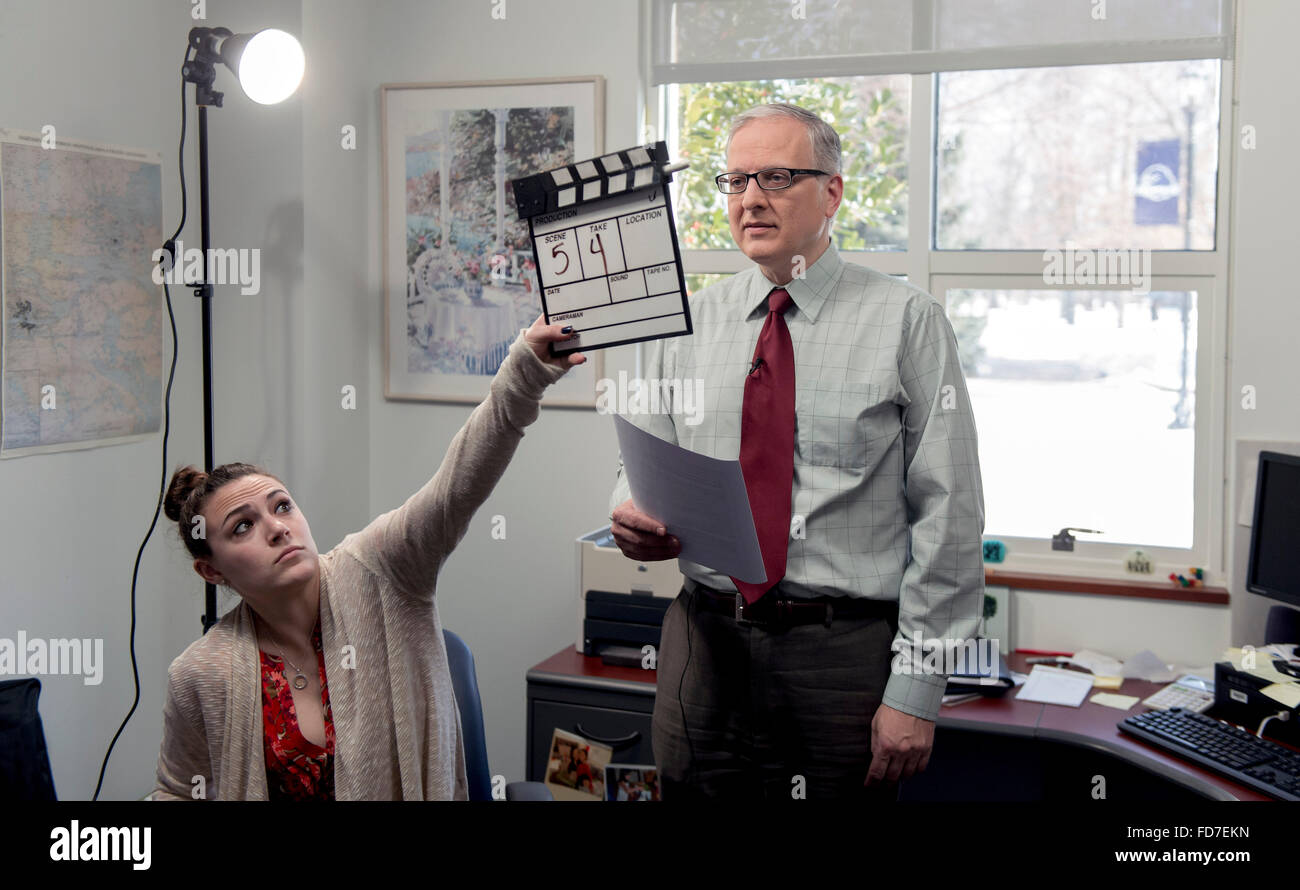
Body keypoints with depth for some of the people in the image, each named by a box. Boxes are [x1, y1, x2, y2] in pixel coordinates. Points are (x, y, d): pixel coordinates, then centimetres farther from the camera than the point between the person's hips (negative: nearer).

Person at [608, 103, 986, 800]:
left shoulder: (905, 320, -4)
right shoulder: (685, 325, 9)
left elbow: (948, 513, -7)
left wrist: (916, 686, -12)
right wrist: (634, 519, -12)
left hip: (848, 651, -3)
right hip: (704, 643, 3)